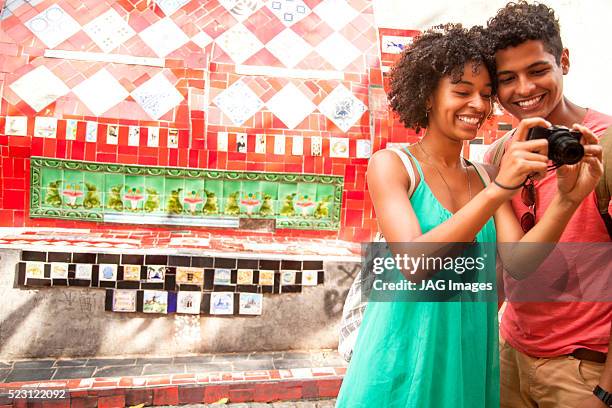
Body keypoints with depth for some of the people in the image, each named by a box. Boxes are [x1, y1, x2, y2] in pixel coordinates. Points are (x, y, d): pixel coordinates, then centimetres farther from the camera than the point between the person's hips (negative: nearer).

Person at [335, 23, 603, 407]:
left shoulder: (485, 176, 4)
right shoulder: (391, 164, -10)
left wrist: (567, 199, -21)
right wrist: (498, 191, -29)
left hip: (470, 352, 5)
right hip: (407, 350, -4)